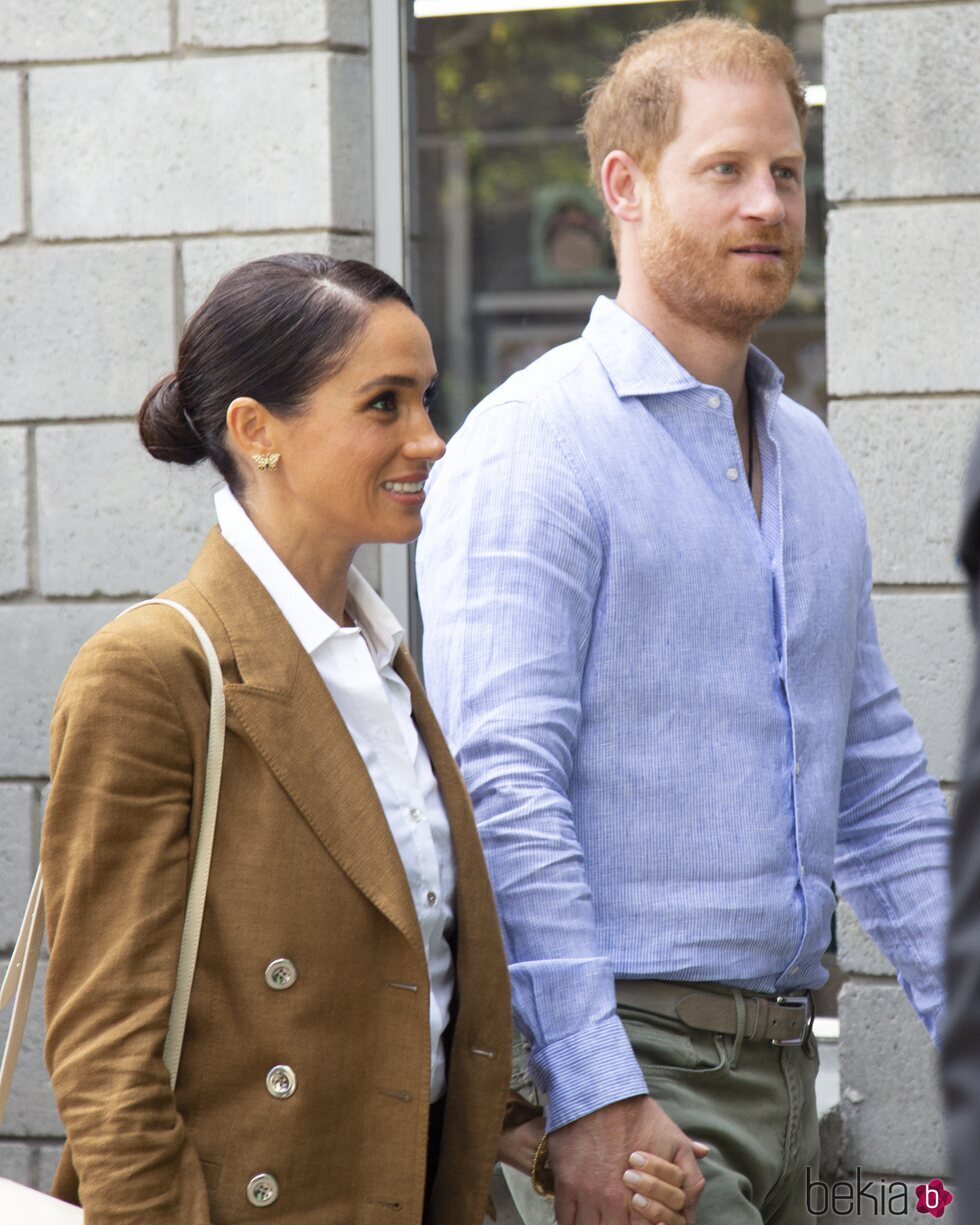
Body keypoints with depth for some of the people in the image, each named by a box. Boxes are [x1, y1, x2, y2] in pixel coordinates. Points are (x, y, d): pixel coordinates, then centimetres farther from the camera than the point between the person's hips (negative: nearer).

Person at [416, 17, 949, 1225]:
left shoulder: (811, 459, 17)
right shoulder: (532, 445, -8)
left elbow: (879, 781, 20)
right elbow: (503, 786, -16)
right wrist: (588, 1096, -21)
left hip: (782, 1065, 7)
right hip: (627, 1049, -7)